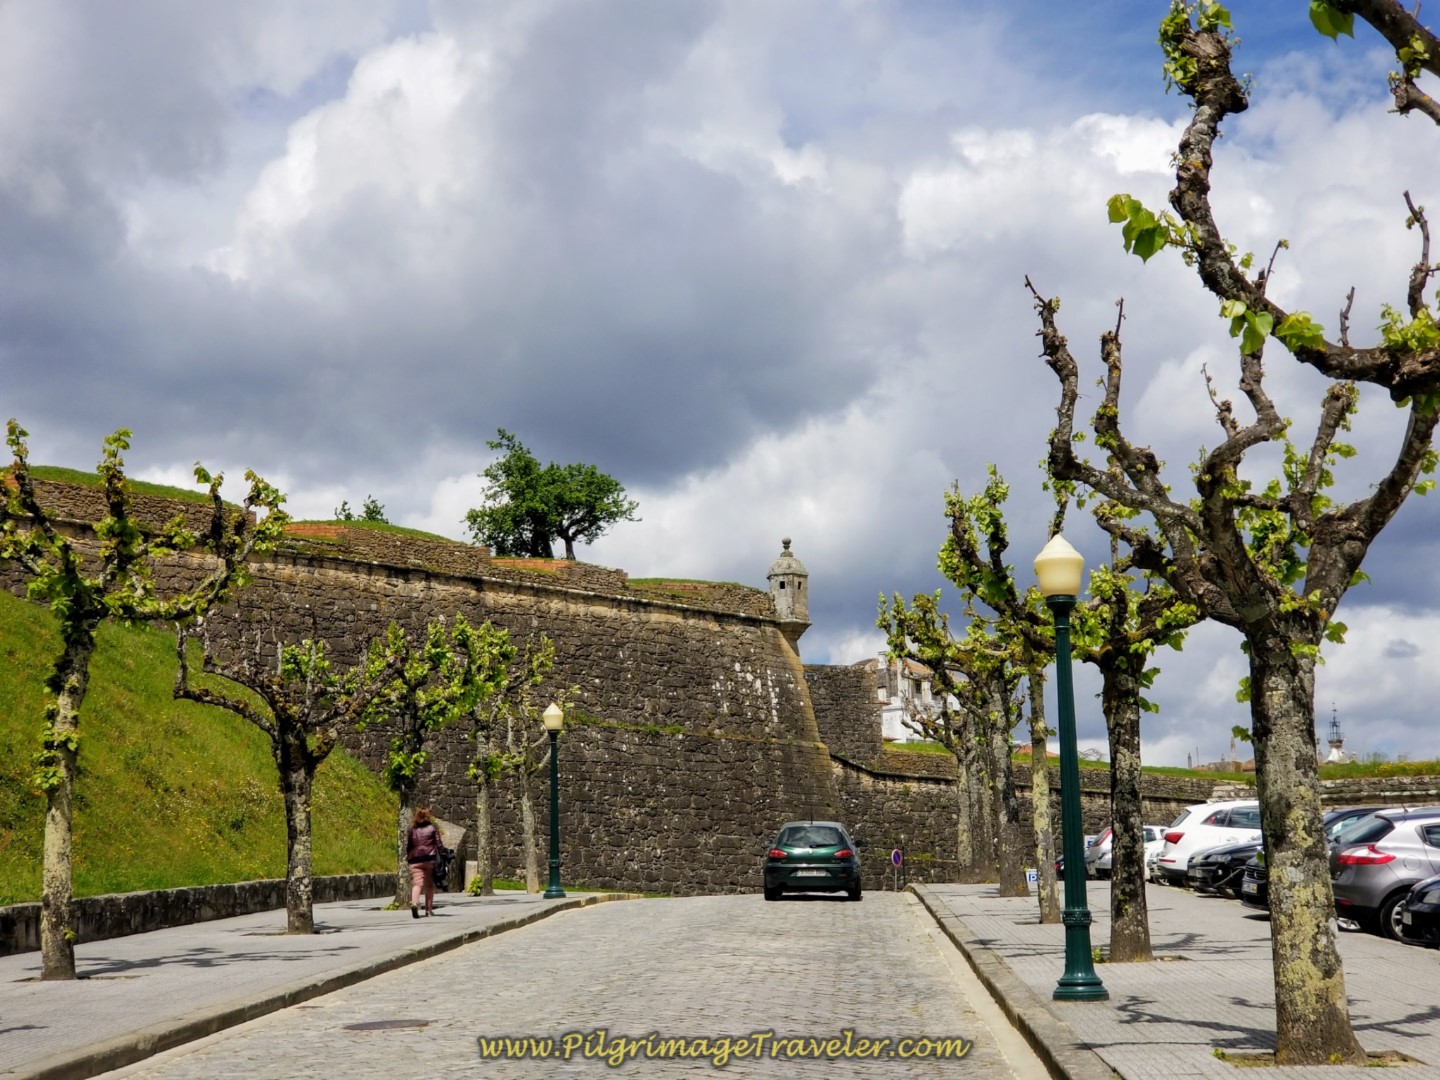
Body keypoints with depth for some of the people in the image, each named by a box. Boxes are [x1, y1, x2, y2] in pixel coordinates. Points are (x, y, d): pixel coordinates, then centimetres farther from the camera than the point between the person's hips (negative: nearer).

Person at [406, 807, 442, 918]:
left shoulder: (412, 829, 9)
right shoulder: (433, 828, 3)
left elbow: (408, 845, 11)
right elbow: (438, 844, -1)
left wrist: (408, 855, 27)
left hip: (415, 860, 1)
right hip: (430, 859, -1)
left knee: (417, 883, -8)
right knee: (429, 884, 11)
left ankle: (414, 903, -33)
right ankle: (429, 908, 14)